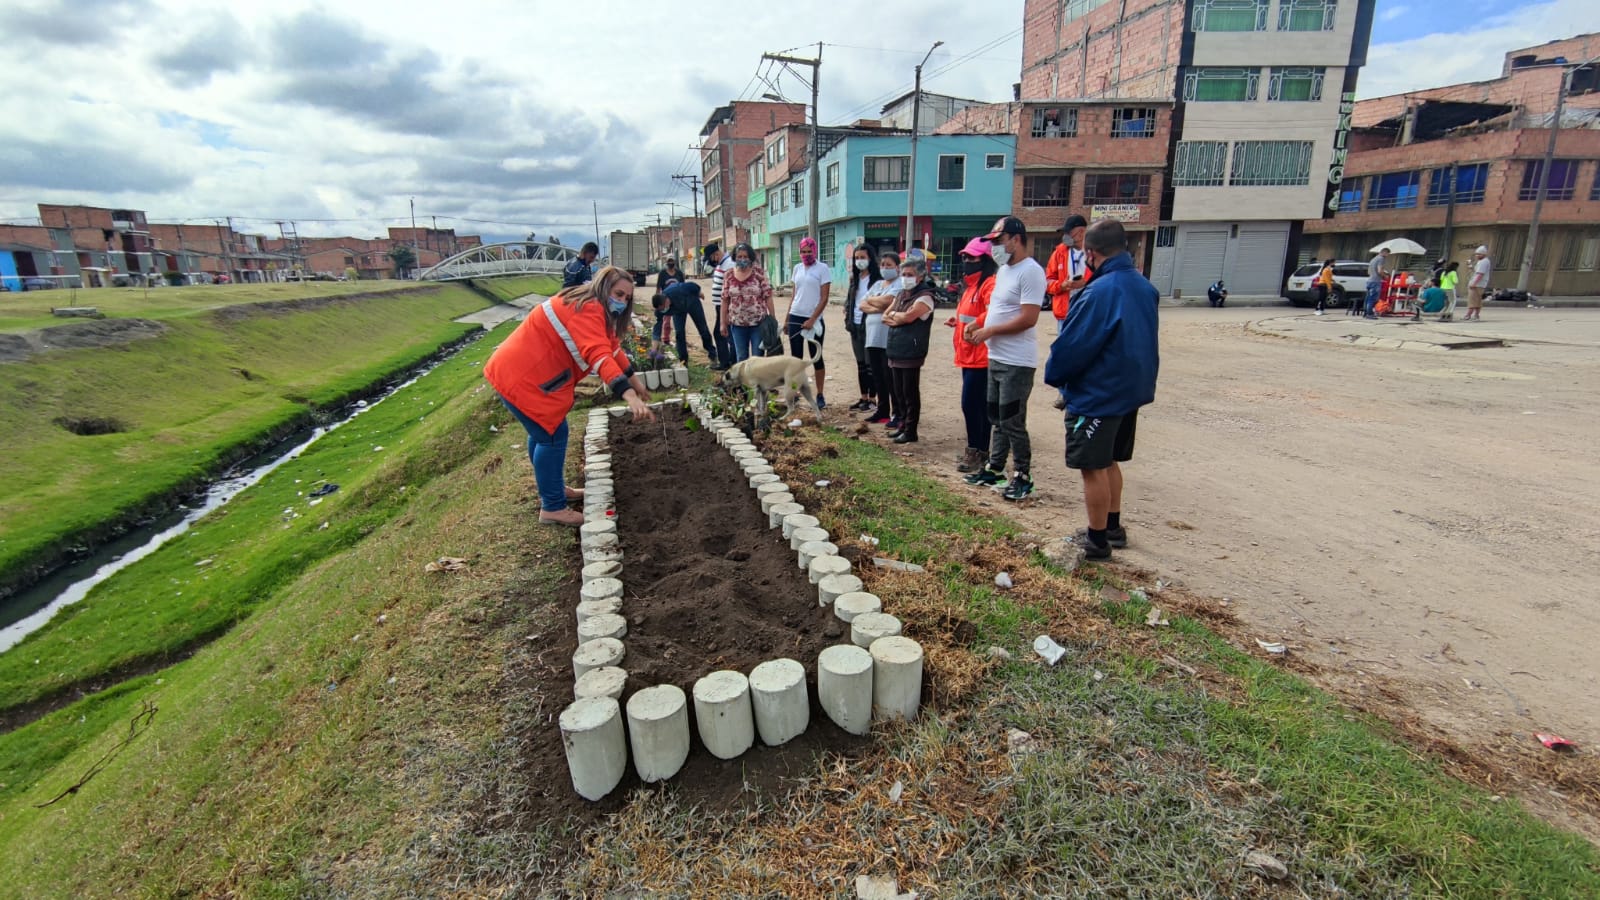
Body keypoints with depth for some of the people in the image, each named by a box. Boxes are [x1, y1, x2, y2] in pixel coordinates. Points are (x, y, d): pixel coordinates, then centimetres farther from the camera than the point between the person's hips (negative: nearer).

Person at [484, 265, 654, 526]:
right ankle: (552, 508, 2)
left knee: (543, 430, 21)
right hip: (520, 376, -11)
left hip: (524, 371, 11)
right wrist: (630, 397, -50)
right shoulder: (588, 310, -22)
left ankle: (552, 489, 37)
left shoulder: (593, 308, 11)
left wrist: (634, 380, 19)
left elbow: (611, 346, 20)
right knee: (552, 434, -7)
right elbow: (599, 356, -38)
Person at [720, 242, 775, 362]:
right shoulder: (729, 275, 2)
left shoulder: (759, 273, -4)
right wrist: (722, 323, 3)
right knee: (740, 358, 13)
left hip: (758, 323, -2)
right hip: (737, 324, 2)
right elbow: (725, 300, 4)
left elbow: (768, 297, -4)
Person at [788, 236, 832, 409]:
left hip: (814, 319, -5)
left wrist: (812, 320, -15)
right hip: (795, 317, 5)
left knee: (816, 357, 2)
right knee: (796, 357, 7)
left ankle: (820, 395, 11)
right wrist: (787, 320, 13)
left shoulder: (823, 268, -5)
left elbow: (824, 299, -9)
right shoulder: (797, 268, 11)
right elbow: (794, 296, 16)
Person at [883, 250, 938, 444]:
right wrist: (897, 320, -8)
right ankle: (903, 426, 25)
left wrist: (893, 314, -3)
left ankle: (911, 431, 6)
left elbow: (908, 316, -22)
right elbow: (885, 317, 13)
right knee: (899, 393, 14)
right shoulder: (901, 294, 16)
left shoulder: (925, 296, -9)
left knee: (910, 393, -1)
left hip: (911, 353, -8)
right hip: (895, 351, 8)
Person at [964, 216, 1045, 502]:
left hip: (1017, 362, -10)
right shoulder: (1003, 270, 13)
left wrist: (989, 331, -17)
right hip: (996, 358, 10)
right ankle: (994, 468, 30)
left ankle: (1023, 477, 10)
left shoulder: (1030, 271, -17)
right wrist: (978, 324, 4)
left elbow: (1028, 318, -23)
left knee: (1012, 422, -3)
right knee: (997, 418, 18)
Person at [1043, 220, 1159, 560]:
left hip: (1096, 395, -9)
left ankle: (1097, 541, 14)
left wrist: (1053, 375, -2)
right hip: (1131, 390, 9)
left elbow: (1073, 345, -19)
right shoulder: (1146, 288, 4)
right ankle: (1113, 528, 34)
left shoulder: (1099, 292, -24)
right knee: (1109, 462, 21)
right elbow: (1143, 341, 13)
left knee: (1093, 468, 3)